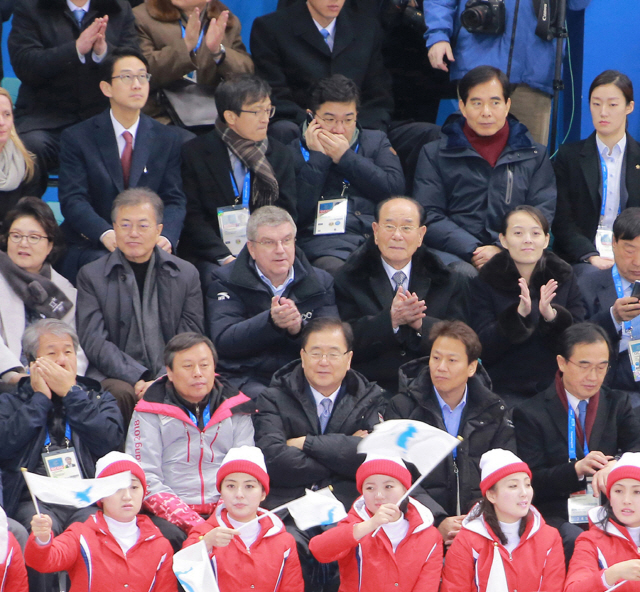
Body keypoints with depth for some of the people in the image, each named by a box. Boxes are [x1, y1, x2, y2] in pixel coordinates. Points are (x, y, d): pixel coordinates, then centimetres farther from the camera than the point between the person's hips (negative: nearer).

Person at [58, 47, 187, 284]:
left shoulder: (167, 140, 13)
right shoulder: (77, 139, 4)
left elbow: (174, 200, 5)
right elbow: (73, 200, -6)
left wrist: (166, 236, -19)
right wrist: (106, 234, -26)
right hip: (92, 247, -2)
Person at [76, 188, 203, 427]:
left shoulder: (186, 274, 13)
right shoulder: (91, 276, 8)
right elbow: (94, 341, -2)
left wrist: (165, 379, -13)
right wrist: (138, 378, -17)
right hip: (116, 376, -1)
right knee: (120, 392, -35)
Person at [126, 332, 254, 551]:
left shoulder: (236, 408, 14)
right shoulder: (150, 412, 5)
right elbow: (146, 479, -5)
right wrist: (195, 525, -19)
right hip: (170, 514, -2)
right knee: (170, 537, -37)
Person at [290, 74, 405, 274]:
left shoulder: (376, 141, 24)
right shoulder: (295, 151, 15)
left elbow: (395, 189, 5)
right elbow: (299, 211, 0)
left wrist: (345, 158, 4)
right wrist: (318, 158, 0)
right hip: (326, 245, -3)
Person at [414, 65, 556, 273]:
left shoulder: (535, 155, 20)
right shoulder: (434, 154, 17)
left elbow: (544, 215, 8)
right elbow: (429, 216, 5)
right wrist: (472, 251, -12)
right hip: (454, 253, -2)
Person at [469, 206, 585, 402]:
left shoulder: (564, 278, 9)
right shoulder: (486, 282, 3)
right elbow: (483, 348, -6)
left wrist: (552, 315, -17)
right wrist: (518, 314, -20)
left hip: (556, 385, 2)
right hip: (506, 390, -2)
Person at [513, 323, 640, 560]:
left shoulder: (618, 404, 17)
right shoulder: (531, 414, 5)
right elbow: (531, 481, -2)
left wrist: (615, 466, -21)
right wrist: (576, 469, -18)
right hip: (559, 516, -3)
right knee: (577, 541, -37)